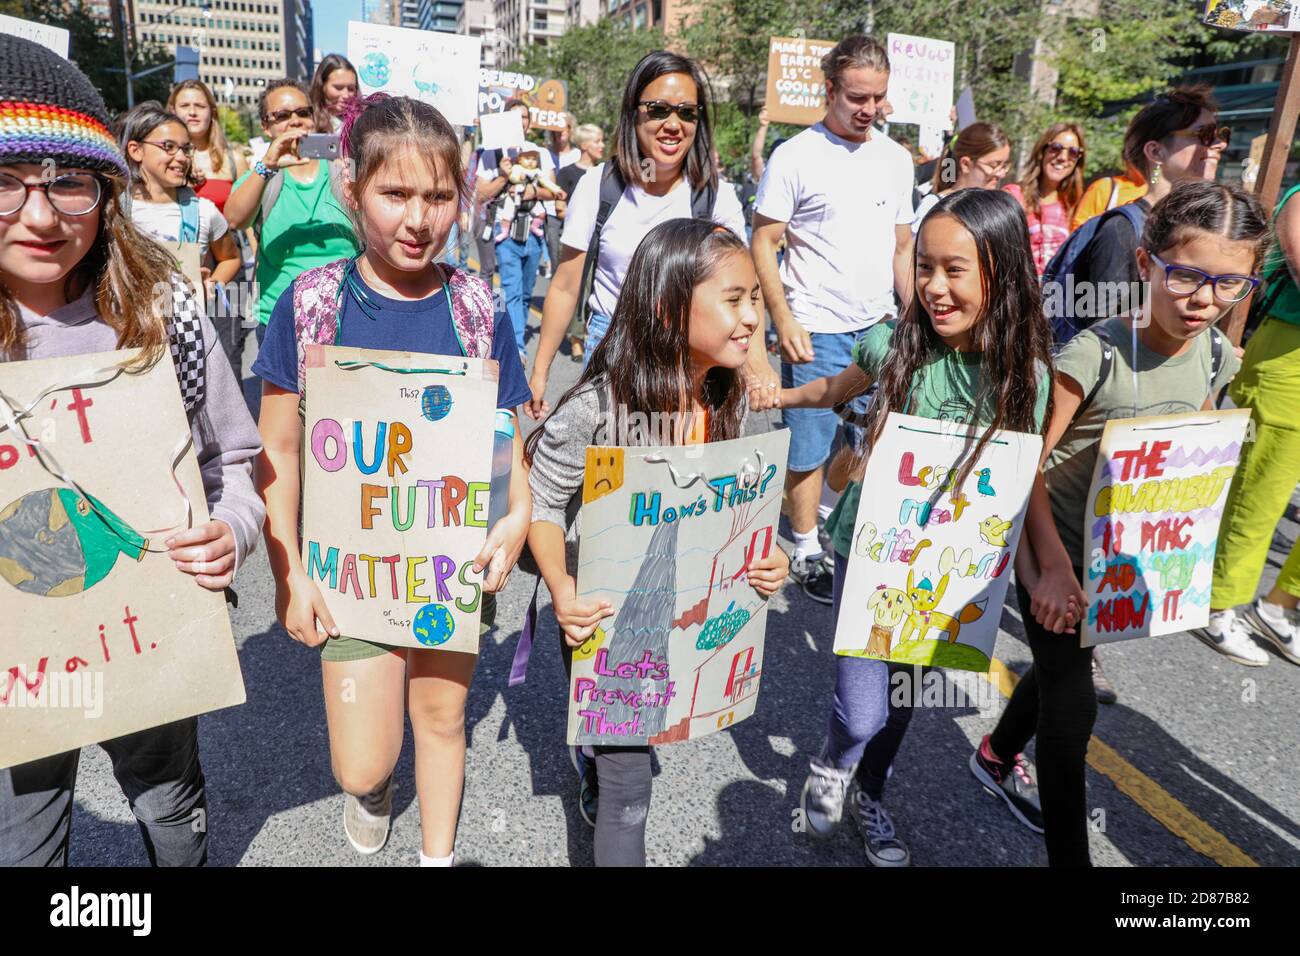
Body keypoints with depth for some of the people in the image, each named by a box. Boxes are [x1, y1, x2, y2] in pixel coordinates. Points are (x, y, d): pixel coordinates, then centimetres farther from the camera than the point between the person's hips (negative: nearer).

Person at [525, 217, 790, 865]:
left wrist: (765, 558, -12)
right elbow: (541, 500, -17)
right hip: (603, 613, -5)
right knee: (628, 788, 5)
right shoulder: (597, 406, -27)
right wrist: (561, 588, -30)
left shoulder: (729, 400, -8)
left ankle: (591, 754, 59)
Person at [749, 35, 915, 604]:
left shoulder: (896, 158, 11)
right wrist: (783, 319, -14)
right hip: (816, 329, -4)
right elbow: (763, 243, -6)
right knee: (809, 447, 3)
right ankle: (807, 550, 17)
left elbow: (903, 244, 16)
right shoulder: (795, 157, -5)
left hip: (881, 327, 5)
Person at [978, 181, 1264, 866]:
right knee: (1074, 703, -1)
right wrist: (1054, 567, -24)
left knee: (1061, 667, 24)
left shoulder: (1216, 358, -5)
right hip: (1056, 551, -7)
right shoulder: (1095, 354, -25)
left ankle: (998, 759, 50)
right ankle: (1067, 852, 18)